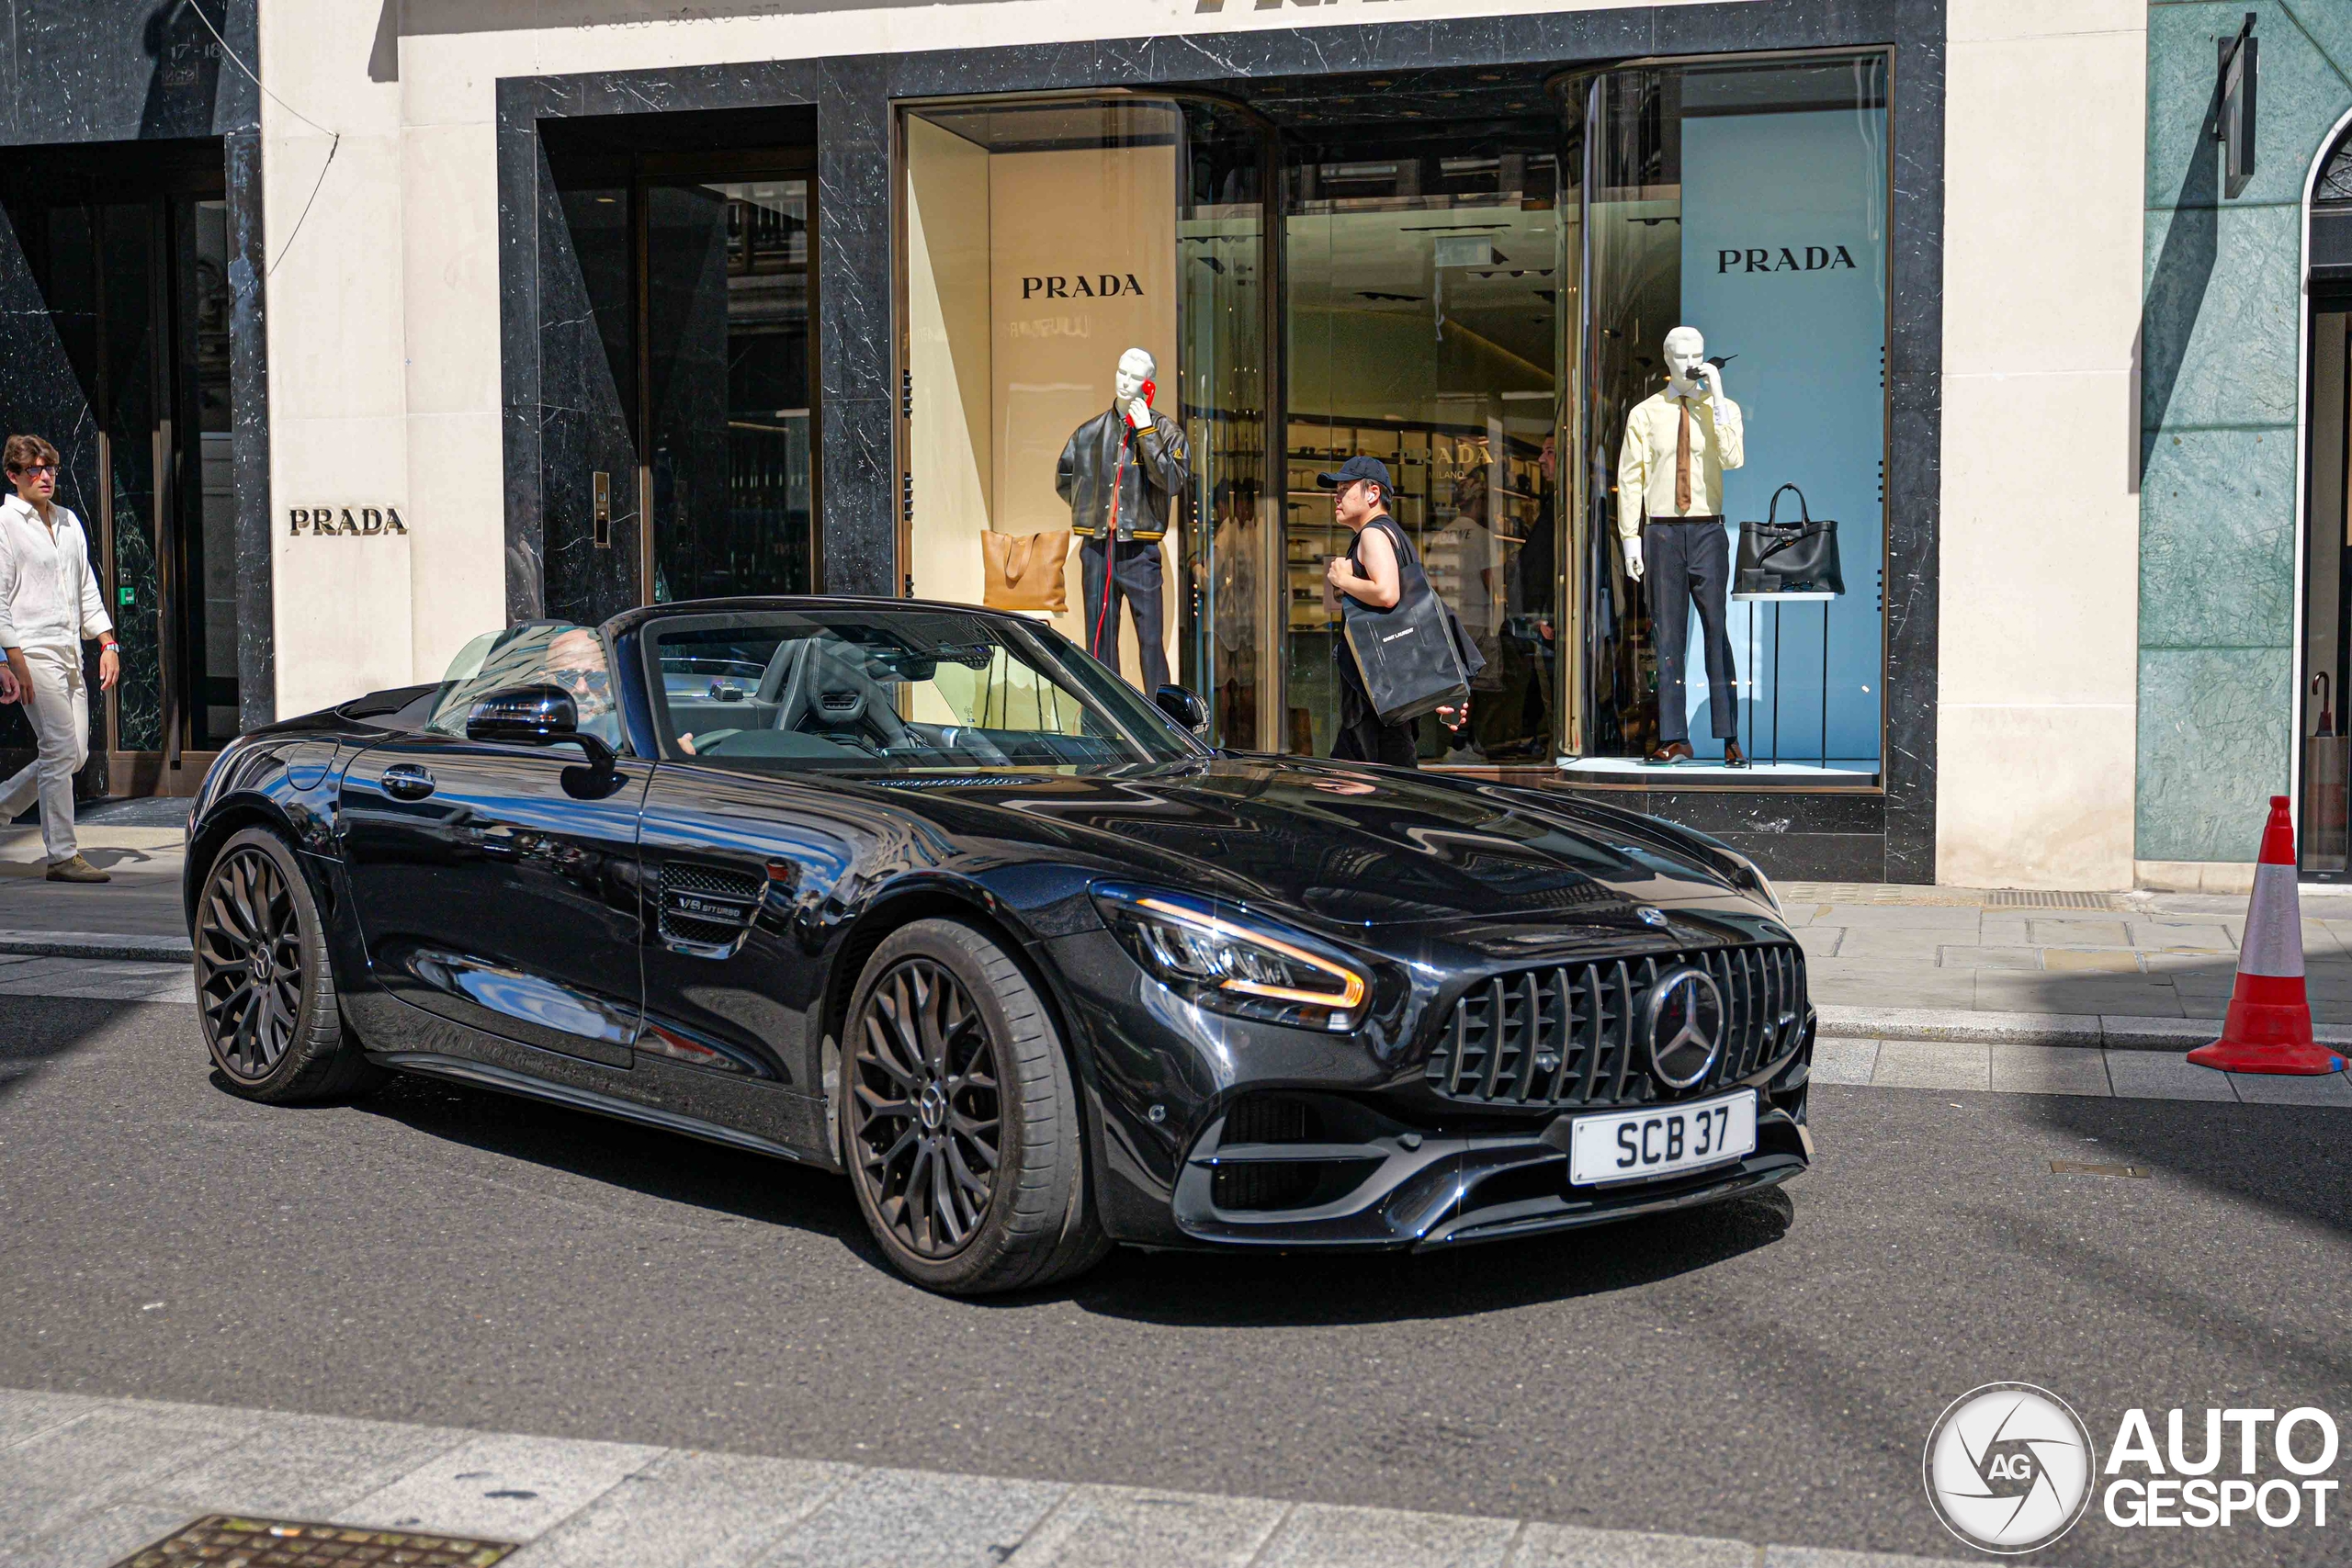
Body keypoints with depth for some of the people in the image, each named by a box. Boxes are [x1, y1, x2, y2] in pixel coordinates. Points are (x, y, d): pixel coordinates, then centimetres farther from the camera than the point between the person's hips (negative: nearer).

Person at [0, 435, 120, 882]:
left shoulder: (68, 521, 17)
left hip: (70, 653, 8)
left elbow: (87, 590, 21)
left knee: (74, 754, 6)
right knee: (62, 751, -10)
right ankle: (62, 856, -5)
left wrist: (108, 643, 13)